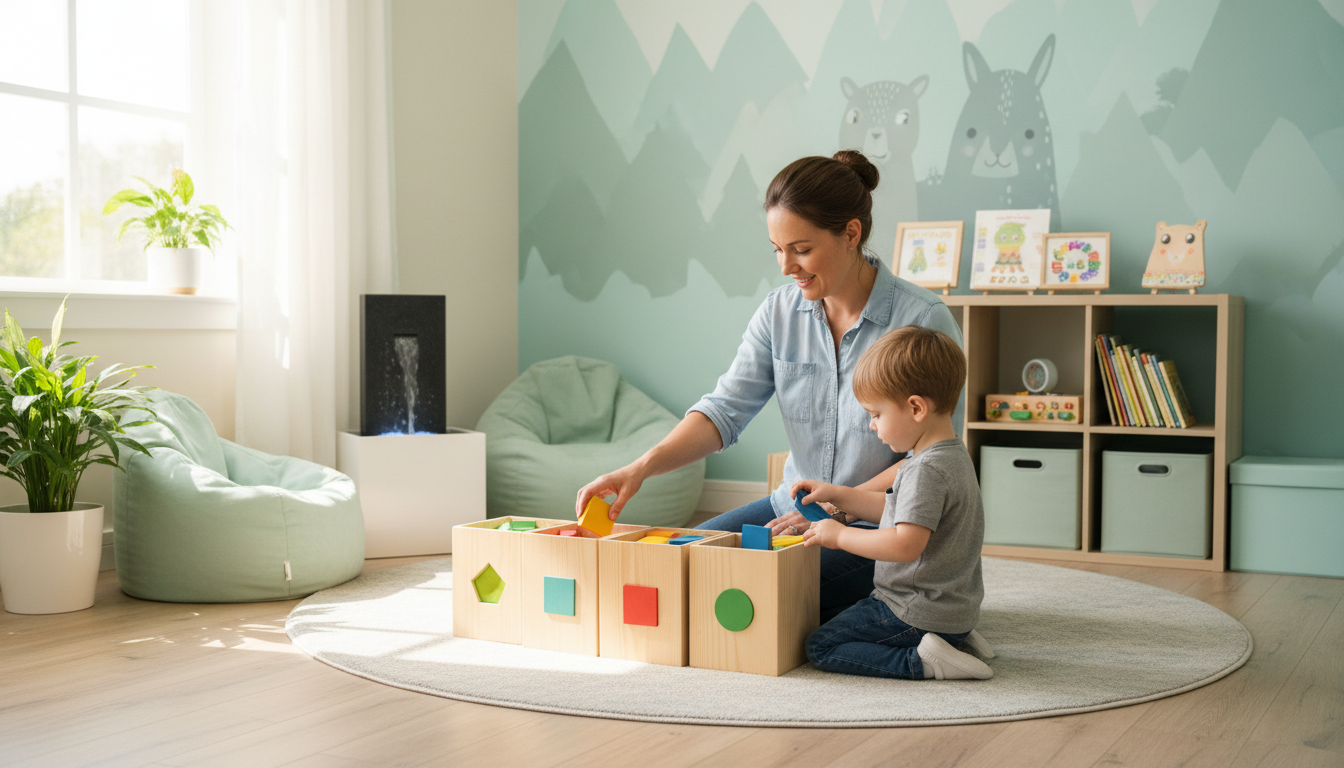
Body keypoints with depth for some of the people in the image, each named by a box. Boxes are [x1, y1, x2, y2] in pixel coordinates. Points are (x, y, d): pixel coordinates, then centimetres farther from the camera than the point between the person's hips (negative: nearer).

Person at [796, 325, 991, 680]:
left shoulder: (928, 470, -24)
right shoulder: (952, 455, 10)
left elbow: (906, 544, -32)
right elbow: (896, 509, 21)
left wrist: (839, 535, -20)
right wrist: (836, 495, 16)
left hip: (920, 615, -10)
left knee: (821, 648, -5)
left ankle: (921, 661, -16)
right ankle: (954, 639, 12)